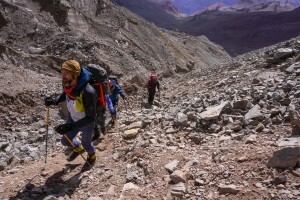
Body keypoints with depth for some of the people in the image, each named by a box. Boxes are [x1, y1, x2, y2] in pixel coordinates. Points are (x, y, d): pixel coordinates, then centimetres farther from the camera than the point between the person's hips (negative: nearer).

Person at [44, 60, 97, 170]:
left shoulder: (88, 92, -41)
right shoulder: (67, 83, -21)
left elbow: (91, 118, -34)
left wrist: (70, 127, -42)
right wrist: (54, 101, -12)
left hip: (87, 123, -5)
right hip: (73, 119, 5)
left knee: (86, 144, 21)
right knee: (65, 141, 22)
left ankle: (92, 156, 57)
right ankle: (78, 149, 57)